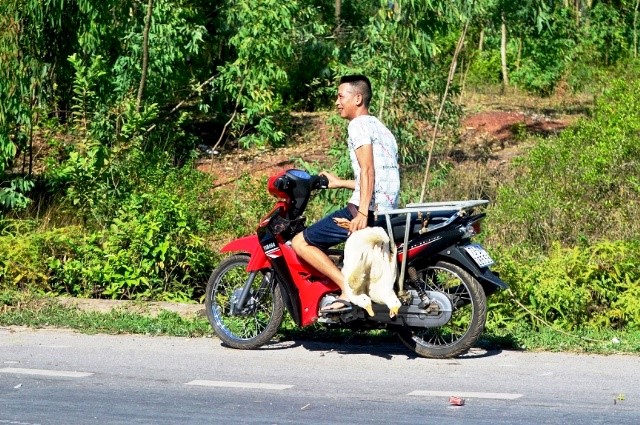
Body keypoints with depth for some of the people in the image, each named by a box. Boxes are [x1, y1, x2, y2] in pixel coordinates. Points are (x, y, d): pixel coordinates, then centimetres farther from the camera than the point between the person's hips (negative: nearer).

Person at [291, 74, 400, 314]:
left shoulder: (359, 125, -5)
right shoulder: (380, 128, 24)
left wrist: (362, 212, -27)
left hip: (366, 211, -10)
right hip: (386, 211, 10)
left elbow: (368, 170, -19)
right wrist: (340, 183, 34)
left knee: (301, 242, -7)